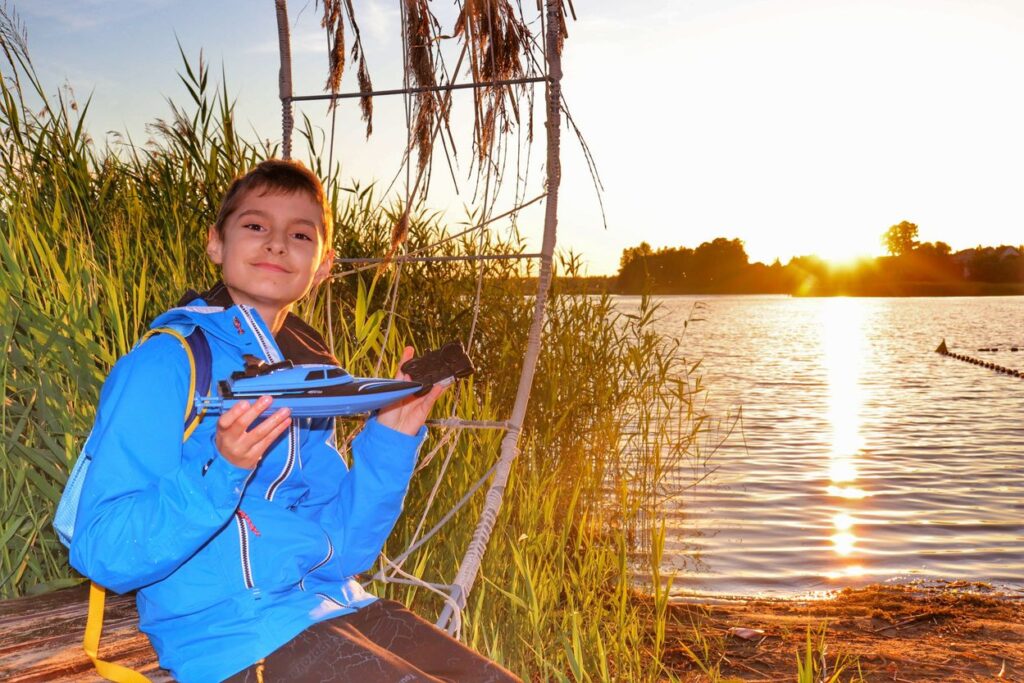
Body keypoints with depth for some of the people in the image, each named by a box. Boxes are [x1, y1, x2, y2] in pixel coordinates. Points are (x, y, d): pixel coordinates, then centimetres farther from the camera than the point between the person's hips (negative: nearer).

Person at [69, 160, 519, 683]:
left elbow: (339, 551, 9)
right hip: (238, 637, -6)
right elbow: (103, 555, -14)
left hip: (339, 609, 7)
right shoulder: (164, 364, -8)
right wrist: (220, 471, -27)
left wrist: (391, 438, -1)